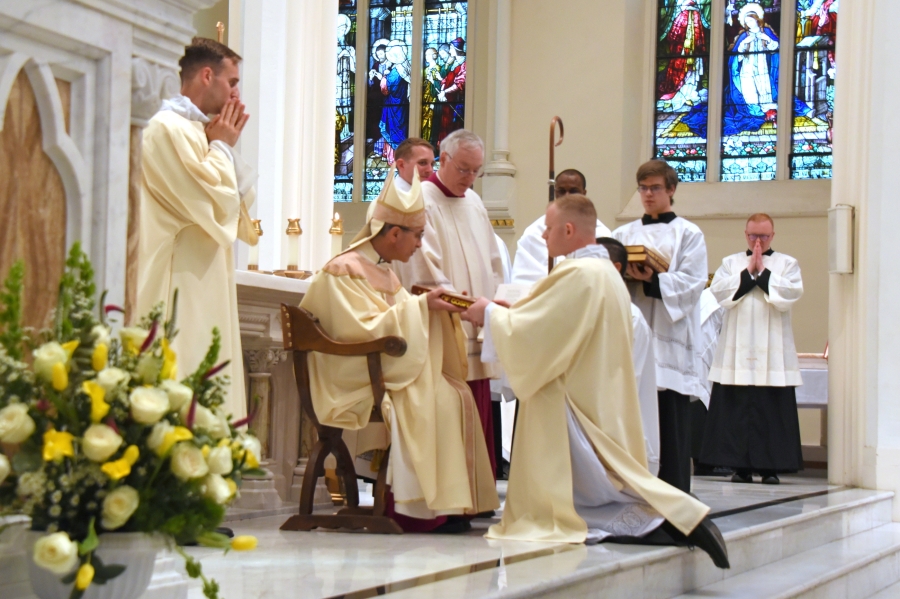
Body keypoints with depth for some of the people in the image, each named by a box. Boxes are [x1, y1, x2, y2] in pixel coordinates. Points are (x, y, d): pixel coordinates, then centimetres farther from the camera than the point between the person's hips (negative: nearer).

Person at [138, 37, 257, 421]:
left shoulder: (194, 130, 17)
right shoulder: (168, 129, -12)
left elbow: (236, 201, 20)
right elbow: (213, 200, -20)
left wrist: (224, 148, 9)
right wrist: (222, 146, -4)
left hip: (205, 294, 10)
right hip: (183, 291, -10)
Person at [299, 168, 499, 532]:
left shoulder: (383, 271, 19)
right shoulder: (343, 272, -11)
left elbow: (400, 323, 26)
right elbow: (362, 331, -21)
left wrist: (439, 308, 8)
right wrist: (419, 307, -16)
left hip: (390, 375, 9)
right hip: (358, 385, -9)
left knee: (457, 394, -11)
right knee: (437, 401, -25)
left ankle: (449, 501, -14)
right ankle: (416, 508, -22)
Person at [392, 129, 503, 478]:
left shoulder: (474, 203, 17)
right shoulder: (421, 202, -7)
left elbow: (492, 263, 21)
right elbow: (424, 273, -15)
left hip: (474, 337, 8)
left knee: (477, 420, 7)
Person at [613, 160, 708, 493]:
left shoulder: (688, 235, 6)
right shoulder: (624, 234, 16)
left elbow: (692, 284, -6)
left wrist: (652, 281, -21)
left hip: (669, 340, -3)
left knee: (671, 424, -5)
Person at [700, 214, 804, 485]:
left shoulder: (787, 263, 10)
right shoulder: (730, 262, 15)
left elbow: (791, 294, -7)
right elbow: (718, 291, -1)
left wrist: (762, 272, -6)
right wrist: (748, 272, -5)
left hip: (772, 352, -2)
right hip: (736, 350, 2)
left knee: (771, 409, -4)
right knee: (736, 408, -2)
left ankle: (770, 467, 0)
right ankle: (741, 466, 4)